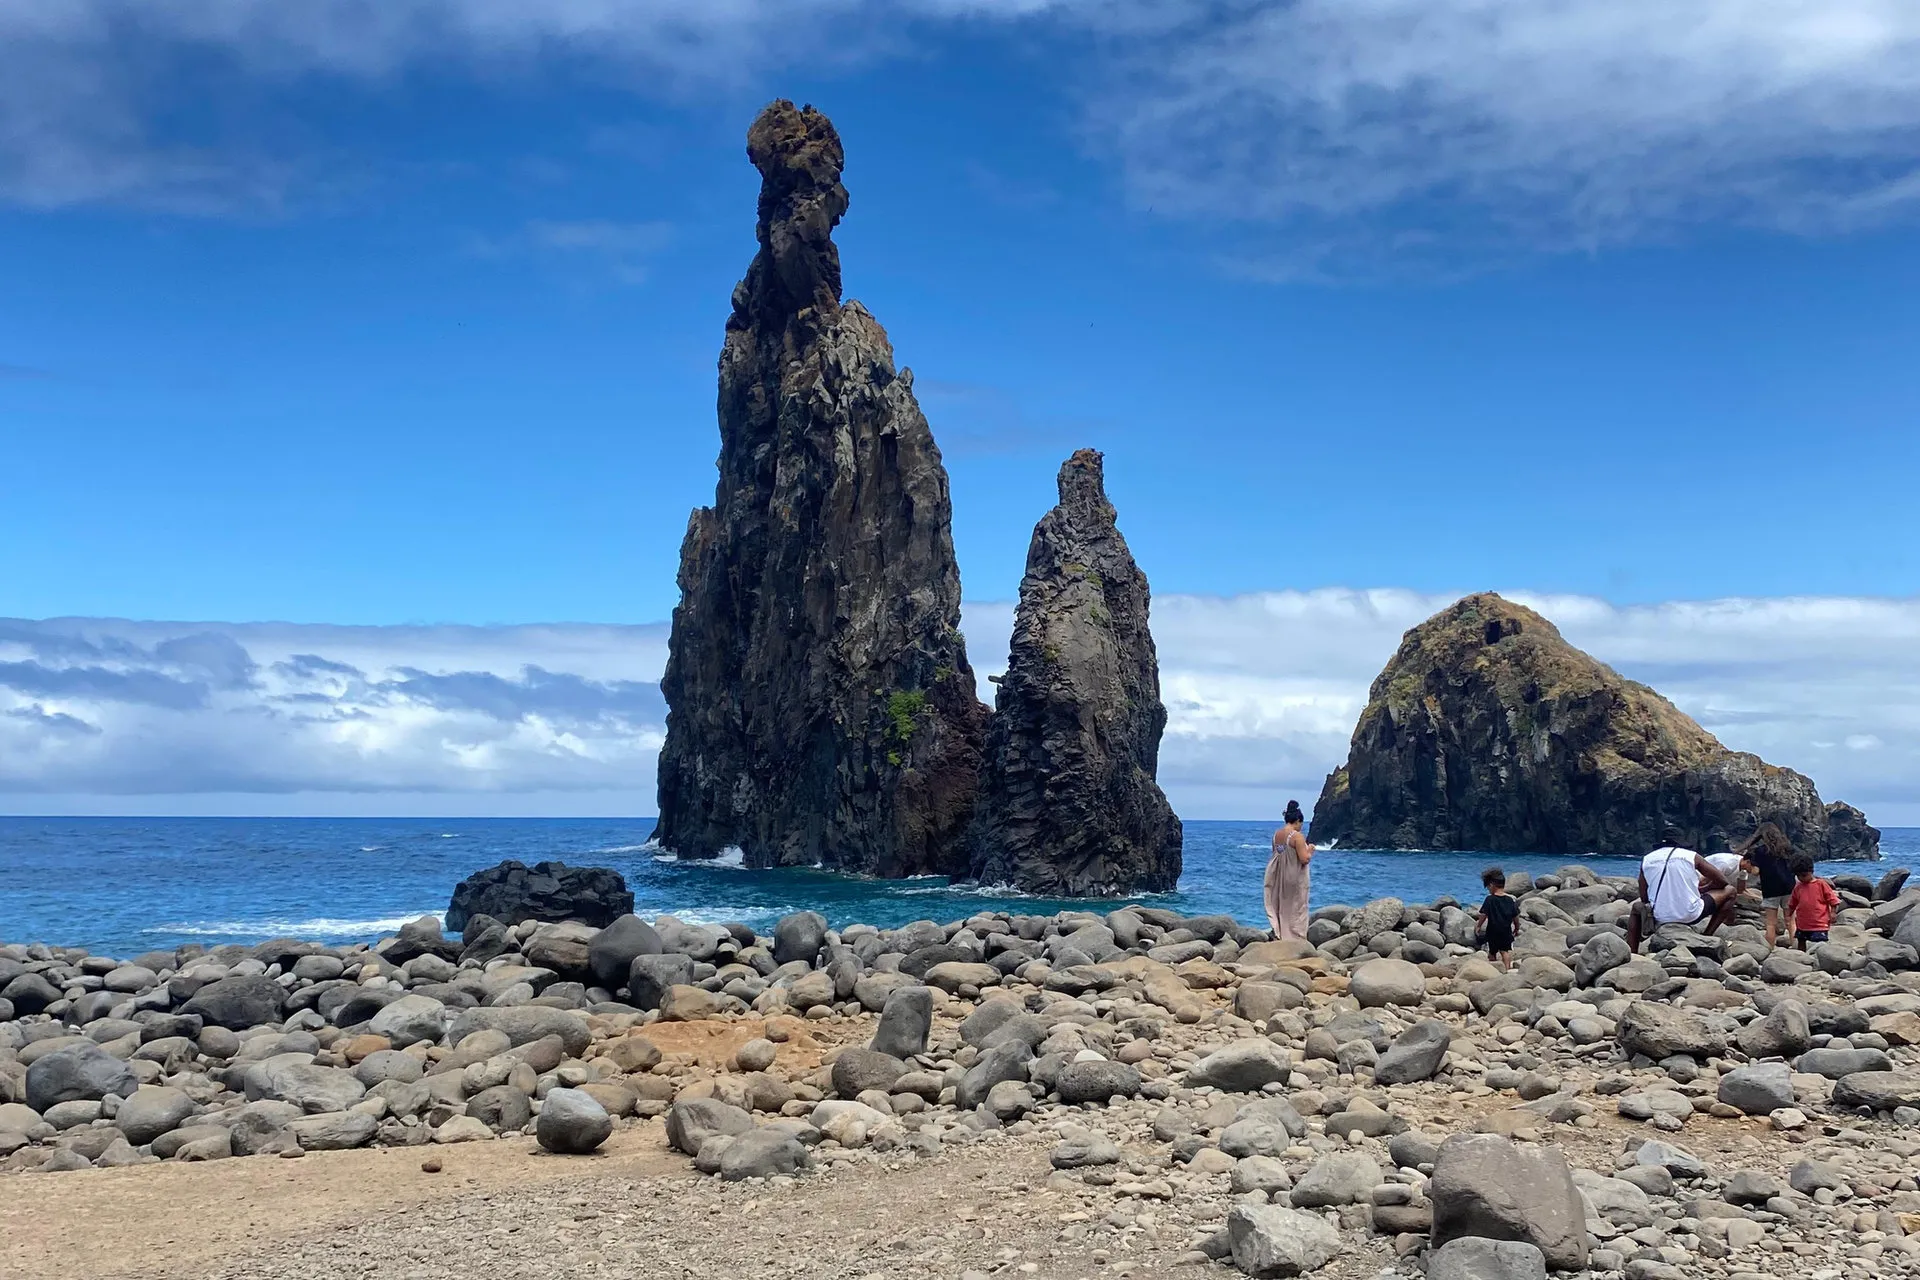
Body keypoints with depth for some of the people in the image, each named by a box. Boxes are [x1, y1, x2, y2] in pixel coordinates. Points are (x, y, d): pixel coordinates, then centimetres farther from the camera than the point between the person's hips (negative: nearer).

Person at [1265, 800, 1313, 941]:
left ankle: (1280, 936, 15)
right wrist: (1310, 850, 0)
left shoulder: (1276, 835, 4)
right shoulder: (1297, 836, -17)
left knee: (1282, 910, 16)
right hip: (1295, 880, -6)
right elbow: (1304, 859, -20)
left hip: (1279, 879, 6)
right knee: (1296, 911, 4)